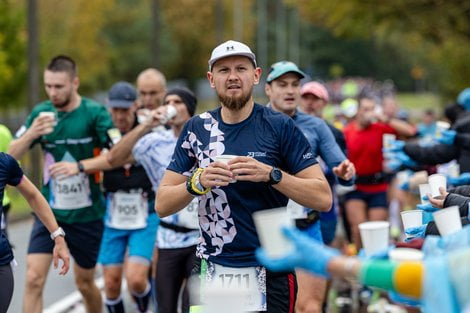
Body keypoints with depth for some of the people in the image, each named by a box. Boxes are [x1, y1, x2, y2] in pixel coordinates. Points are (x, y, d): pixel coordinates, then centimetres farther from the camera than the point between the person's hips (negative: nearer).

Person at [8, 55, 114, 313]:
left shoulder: (95, 113, -11)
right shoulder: (41, 113, -1)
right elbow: (12, 155, -3)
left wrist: (82, 166, -27)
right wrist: (31, 133, -22)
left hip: (86, 214, -2)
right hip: (49, 212, 2)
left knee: (85, 282, 13)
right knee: (34, 278, -11)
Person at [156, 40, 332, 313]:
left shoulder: (281, 127, -4)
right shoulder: (197, 128, 4)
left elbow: (323, 199, -9)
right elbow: (162, 205, 2)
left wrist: (271, 174, -21)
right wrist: (197, 183, -16)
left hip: (269, 272, -2)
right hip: (212, 270, 3)